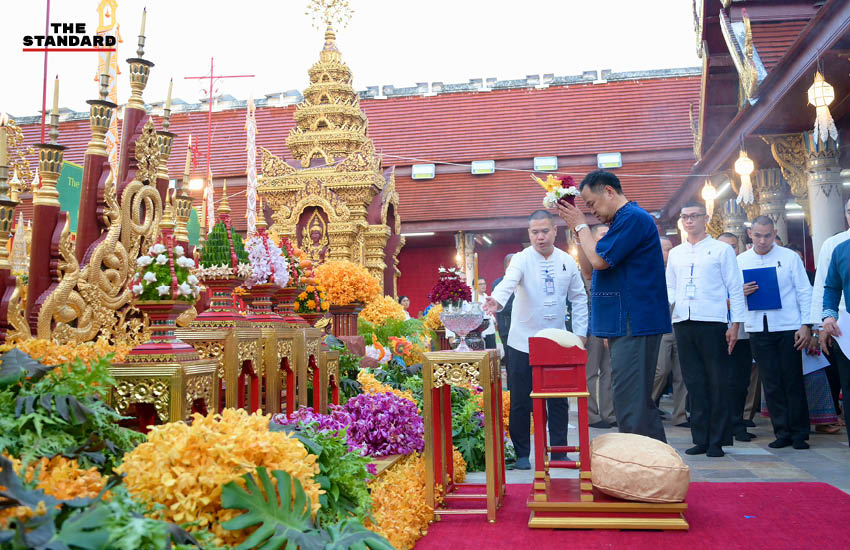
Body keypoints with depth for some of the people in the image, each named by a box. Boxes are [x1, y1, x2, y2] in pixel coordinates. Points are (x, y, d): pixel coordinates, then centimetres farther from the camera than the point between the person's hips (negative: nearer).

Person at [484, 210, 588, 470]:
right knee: (521, 401, 4)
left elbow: (578, 299, 11)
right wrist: (497, 300, -49)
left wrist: (580, 333, 5)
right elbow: (509, 282, -28)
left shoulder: (567, 262, 4)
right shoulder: (522, 259, -8)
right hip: (523, 343, -3)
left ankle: (559, 452, 23)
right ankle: (522, 453, 19)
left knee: (559, 400, 9)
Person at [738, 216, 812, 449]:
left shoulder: (789, 257, 2)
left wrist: (806, 325, -7)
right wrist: (741, 292, -11)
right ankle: (782, 432, 13)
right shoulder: (741, 261, 9)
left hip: (788, 328, -2)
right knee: (771, 384, 4)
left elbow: (804, 292, 1)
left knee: (793, 381, 2)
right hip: (758, 330, 2)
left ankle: (799, 433, 12)